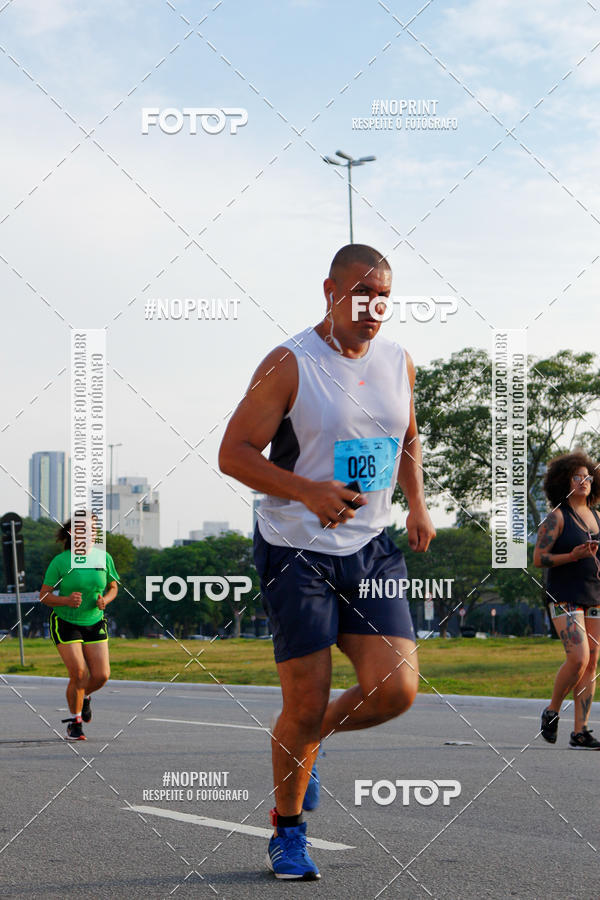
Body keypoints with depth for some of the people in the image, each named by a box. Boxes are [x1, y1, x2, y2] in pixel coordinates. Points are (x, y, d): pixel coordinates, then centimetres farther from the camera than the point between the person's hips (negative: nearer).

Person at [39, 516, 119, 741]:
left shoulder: (104, 558, -1)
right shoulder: (60, 561, -11)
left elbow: (113, 587, 12)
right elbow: (44, 595, -7)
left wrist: (105, 600, -10)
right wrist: (67, 600, -25)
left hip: (95, 624, 4)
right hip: (65, 623, -3)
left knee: (101, 675, -6)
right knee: (79, 674, -13)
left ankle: (84, 697, 30)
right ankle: (75, 722, 9)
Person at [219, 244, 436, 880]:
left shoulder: (398, 363, 7)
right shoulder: (288, 365, -11)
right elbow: (233, 453, -12)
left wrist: (417, 505, 8)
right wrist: (307, 491, -25)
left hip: (371, 550, 5)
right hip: (295, 551, -5)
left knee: (395, 690, -9)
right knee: (305, 703, -4)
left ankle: (311, 739, 23)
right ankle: (286, 831, 19)